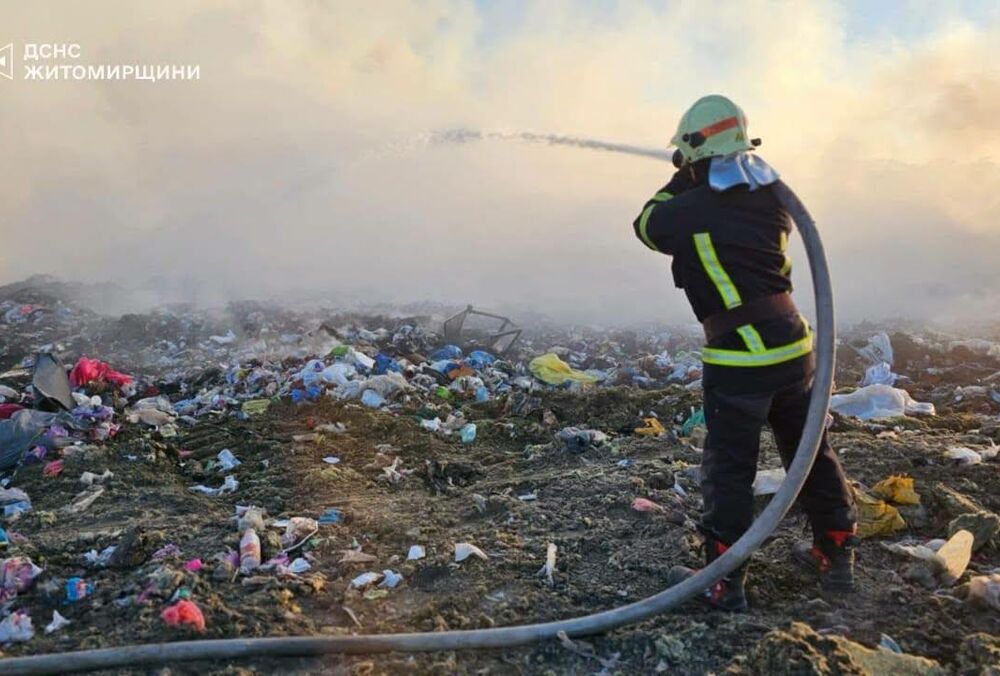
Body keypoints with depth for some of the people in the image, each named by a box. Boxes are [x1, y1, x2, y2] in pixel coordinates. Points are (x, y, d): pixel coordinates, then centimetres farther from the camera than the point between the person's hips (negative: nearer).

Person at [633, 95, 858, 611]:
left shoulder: (692, 210, -12)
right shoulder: (772, 196, 4)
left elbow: (647, 225, 8)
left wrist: (678, 184, 21)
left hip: (740, 360, -6)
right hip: (794, 346, 6)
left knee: (729, 472, 5)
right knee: (811, 454, 20)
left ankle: (724, 583, 14)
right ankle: (836, 557, 36)